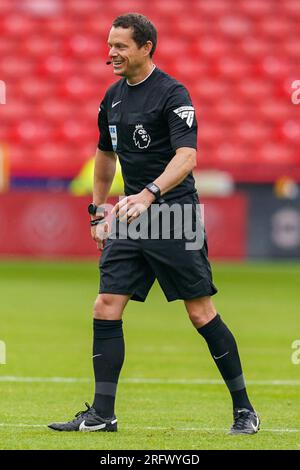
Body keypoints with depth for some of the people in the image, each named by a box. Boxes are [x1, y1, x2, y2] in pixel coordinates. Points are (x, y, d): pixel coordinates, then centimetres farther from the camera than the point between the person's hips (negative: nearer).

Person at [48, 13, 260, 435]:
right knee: (106, 309, -2)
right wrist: (99, 212, 22)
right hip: (130, 217, 7)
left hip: (174, 214, -7)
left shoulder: (172, 94, -11)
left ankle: (244, 410, 6)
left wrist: (149, 193, -36)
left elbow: (186, 156, -22)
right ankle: (101, 414, 3)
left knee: (201, 313, -5)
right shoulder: (113, 98, 12)